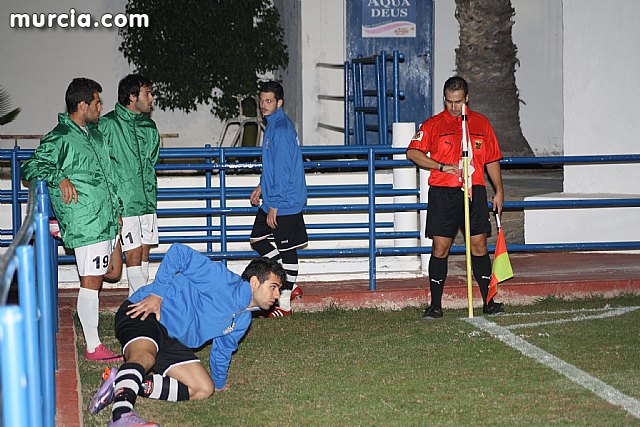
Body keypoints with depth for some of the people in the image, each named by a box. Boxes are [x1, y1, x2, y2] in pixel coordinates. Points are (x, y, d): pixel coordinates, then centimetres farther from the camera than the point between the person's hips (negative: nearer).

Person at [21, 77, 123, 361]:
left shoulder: (94, 133, 17)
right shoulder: (60, 139, -11)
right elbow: (30, 168, -13)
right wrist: (60, 178, -25)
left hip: (105, 220, 12)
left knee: (96, 280, 14)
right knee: (90, 282, -7)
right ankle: (93, 347, -3)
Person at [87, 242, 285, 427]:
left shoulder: (243, 320, 15)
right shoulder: (222, 279, -13)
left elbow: (222, 350, 31)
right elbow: (179, 253, -14)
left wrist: (219, 384, 38)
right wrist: (157, 294, -17)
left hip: (172, 342, 9)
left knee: (204, 390, -9)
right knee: (144, 357, -39)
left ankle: (123, 384, -21)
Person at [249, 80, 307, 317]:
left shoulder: (281, 129, -20)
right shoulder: (273, 124, 12)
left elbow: (283, 171, -23)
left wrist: (274, 206, -22)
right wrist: (261, 186, 23)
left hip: (285, 202, -10)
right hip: (272, 201, 10)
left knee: (286, 249, -1)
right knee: (257, 240, 16)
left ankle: (284, 304, 8)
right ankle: (291, 286, 23)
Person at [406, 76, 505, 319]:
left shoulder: (481, 123, 12)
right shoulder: (433, 124, 4)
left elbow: (492, 160, 16)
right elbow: (412, 153, -6)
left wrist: (499, 191, 10)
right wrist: (442, 166, -15)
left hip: (474, 192, 2)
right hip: (442, 193, -1)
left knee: (479, 245, 0)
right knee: (440, 248, -2)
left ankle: (488, 301, 6)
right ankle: (435, 305, 3)